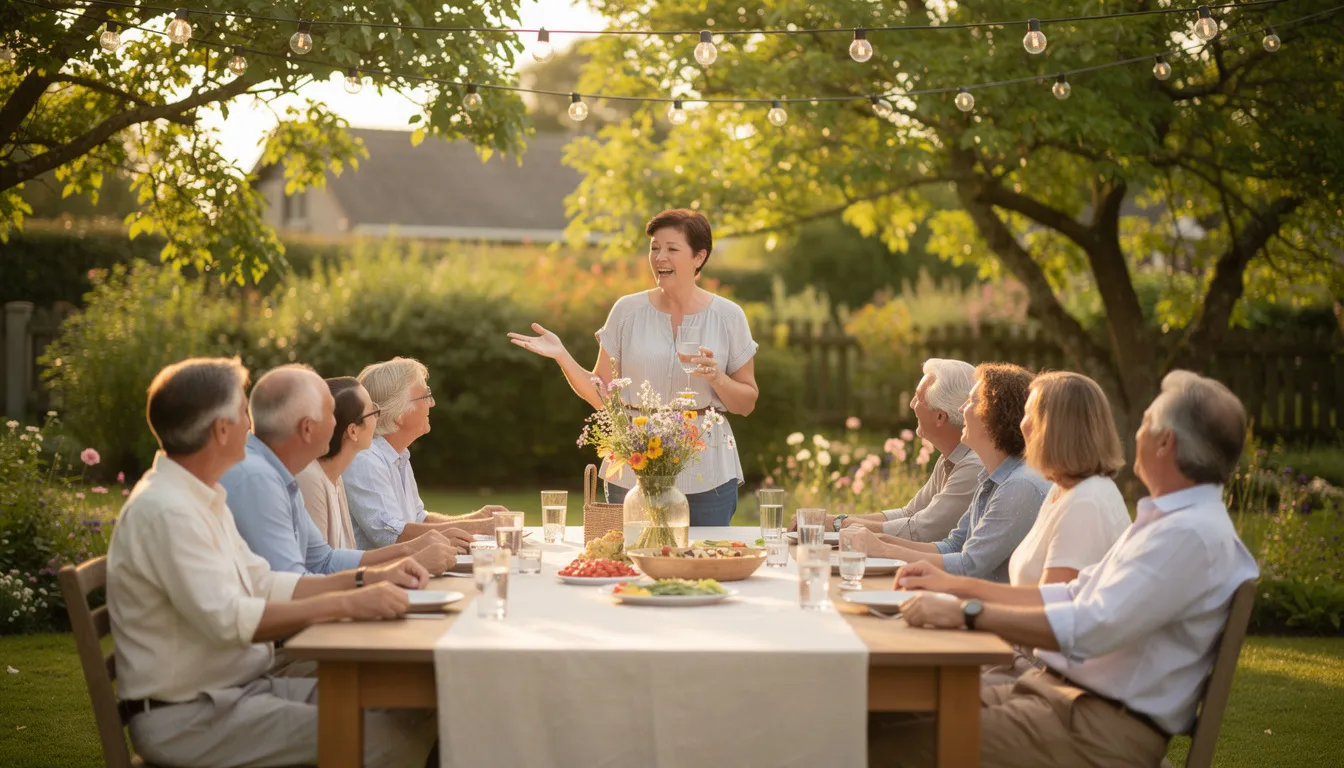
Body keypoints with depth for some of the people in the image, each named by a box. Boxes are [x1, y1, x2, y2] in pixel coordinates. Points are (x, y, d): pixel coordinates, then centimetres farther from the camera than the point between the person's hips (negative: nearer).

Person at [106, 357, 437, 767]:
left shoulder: (202, 498, 13)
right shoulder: (166, 510, -19)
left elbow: (263, 585, 14)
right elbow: (226, 619, -27)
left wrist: (367, 579, 3)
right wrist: (347, 605, -27)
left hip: (244, 687, 10)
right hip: (188, 717, -10)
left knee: (414, 713, -3)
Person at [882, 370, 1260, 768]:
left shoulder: (1192, 535, -18)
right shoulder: (1170, 520, 17)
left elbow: (1089, 629, -26)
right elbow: (1073, 596, 21)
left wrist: (967, 613, -21)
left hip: (1103, 728, -10)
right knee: (893, 713, 0)